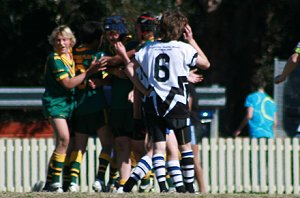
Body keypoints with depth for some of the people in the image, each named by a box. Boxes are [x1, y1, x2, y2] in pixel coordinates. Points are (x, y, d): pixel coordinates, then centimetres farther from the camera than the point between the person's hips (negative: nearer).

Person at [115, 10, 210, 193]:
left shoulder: (150, 48, 5)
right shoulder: (184, 48, -6)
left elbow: (130, 67, 4)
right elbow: (206, 64, 7)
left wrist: (143, 89, 12)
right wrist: (191, 40, 12)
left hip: (153, 102, 3)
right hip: (176, 103, -3)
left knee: (158, 146, 2)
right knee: (185, 146, 9)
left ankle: (162, 186, -9)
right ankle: (189, 186, 9)